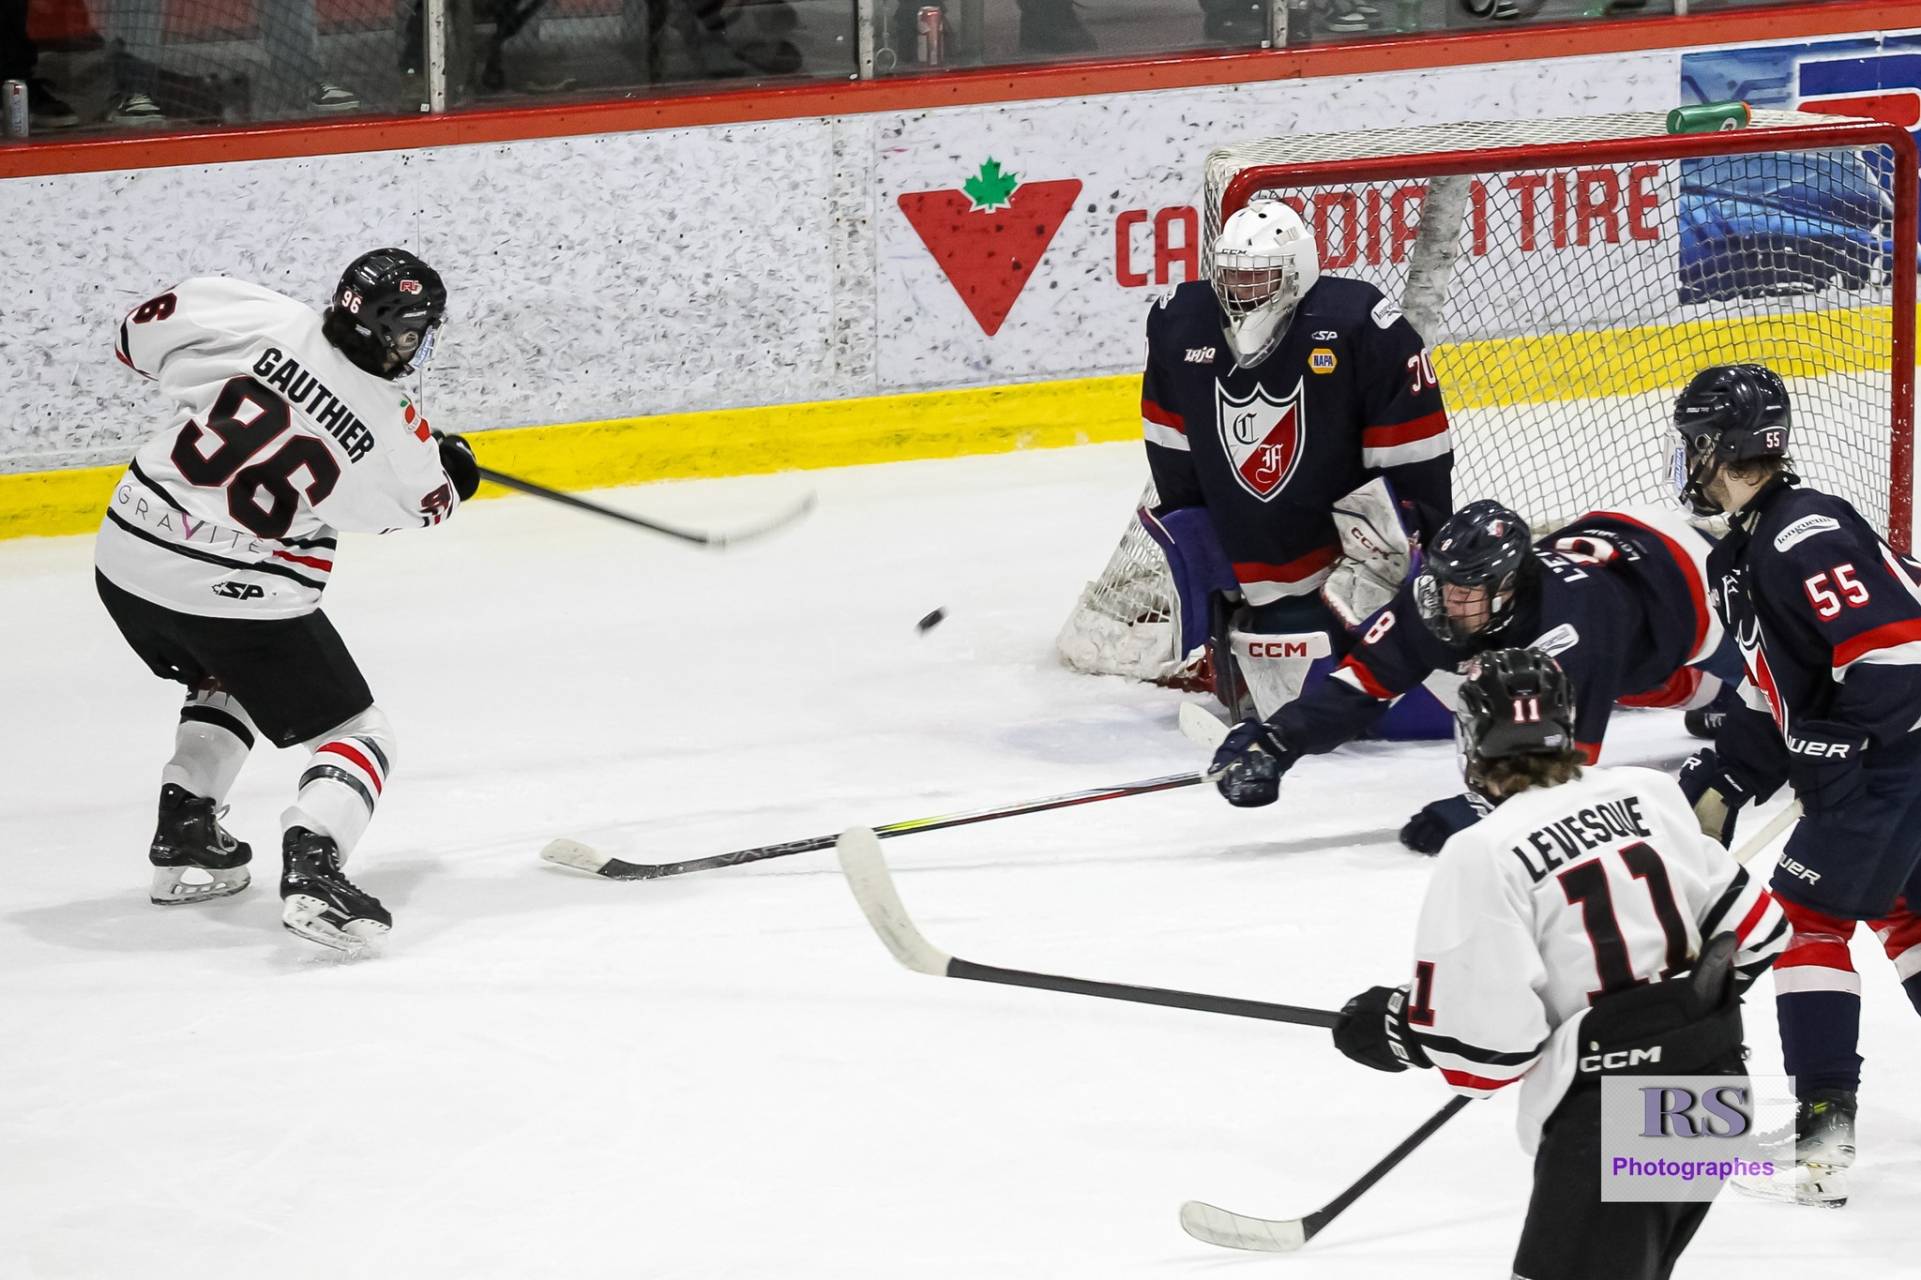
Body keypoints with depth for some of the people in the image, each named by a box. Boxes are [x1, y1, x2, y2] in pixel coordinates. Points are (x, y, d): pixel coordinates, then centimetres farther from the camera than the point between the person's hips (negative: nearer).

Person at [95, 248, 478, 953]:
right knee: (358, 737, 4)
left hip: (127, 555, 5)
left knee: (227, 681, 35)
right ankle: (310, 865, -23)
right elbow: (421, 502, 11)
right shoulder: (397, 436, -10)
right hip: (238, 596, -5)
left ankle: (184, 836, 26)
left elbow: (143, 331, 5)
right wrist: (454, 473, 34)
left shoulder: (262, 319, -6)